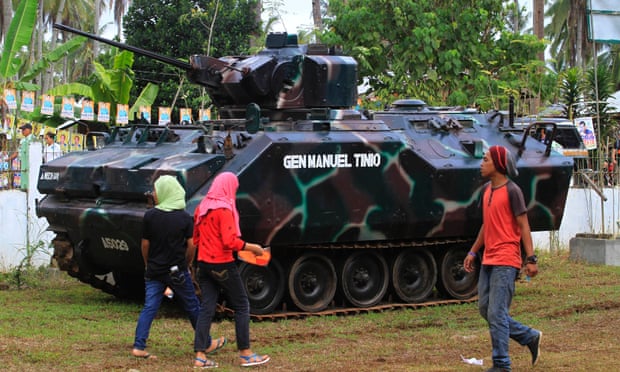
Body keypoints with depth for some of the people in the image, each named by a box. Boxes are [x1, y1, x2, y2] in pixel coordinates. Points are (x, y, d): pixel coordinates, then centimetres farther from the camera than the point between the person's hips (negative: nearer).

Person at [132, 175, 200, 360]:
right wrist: (187, 264, 8)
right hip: (178, 271, -1)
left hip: (154, 271, 1)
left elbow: (145, 244, 0)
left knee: (149, 308, 2)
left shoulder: (150, 215, -6)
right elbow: (191, 245, -8)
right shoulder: (185, 217, -7)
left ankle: (139, 346, -8)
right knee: (192, 307, 11)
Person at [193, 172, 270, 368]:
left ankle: (200, 356, 3)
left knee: (206, 308, 7)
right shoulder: (224, 210, -15)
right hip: (223, 265, -7)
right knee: (242, 307, 4)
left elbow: (196, 238, 17)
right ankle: (245, 354, 6)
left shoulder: (202, 208, 9)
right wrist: (251, 247, -11)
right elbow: (230, 241, -22)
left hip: (204, 264, 7)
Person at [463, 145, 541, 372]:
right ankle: (530, 337, 24)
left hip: (505, 262, -9)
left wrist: (531, 259, -16)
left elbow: (523, 226, -11)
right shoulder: (487, 190, 14)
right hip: (488, 261, 9)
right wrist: (473, 252, 21)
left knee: (496, 314, -8)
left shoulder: (512, 191, -10)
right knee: (485, 309, 11)